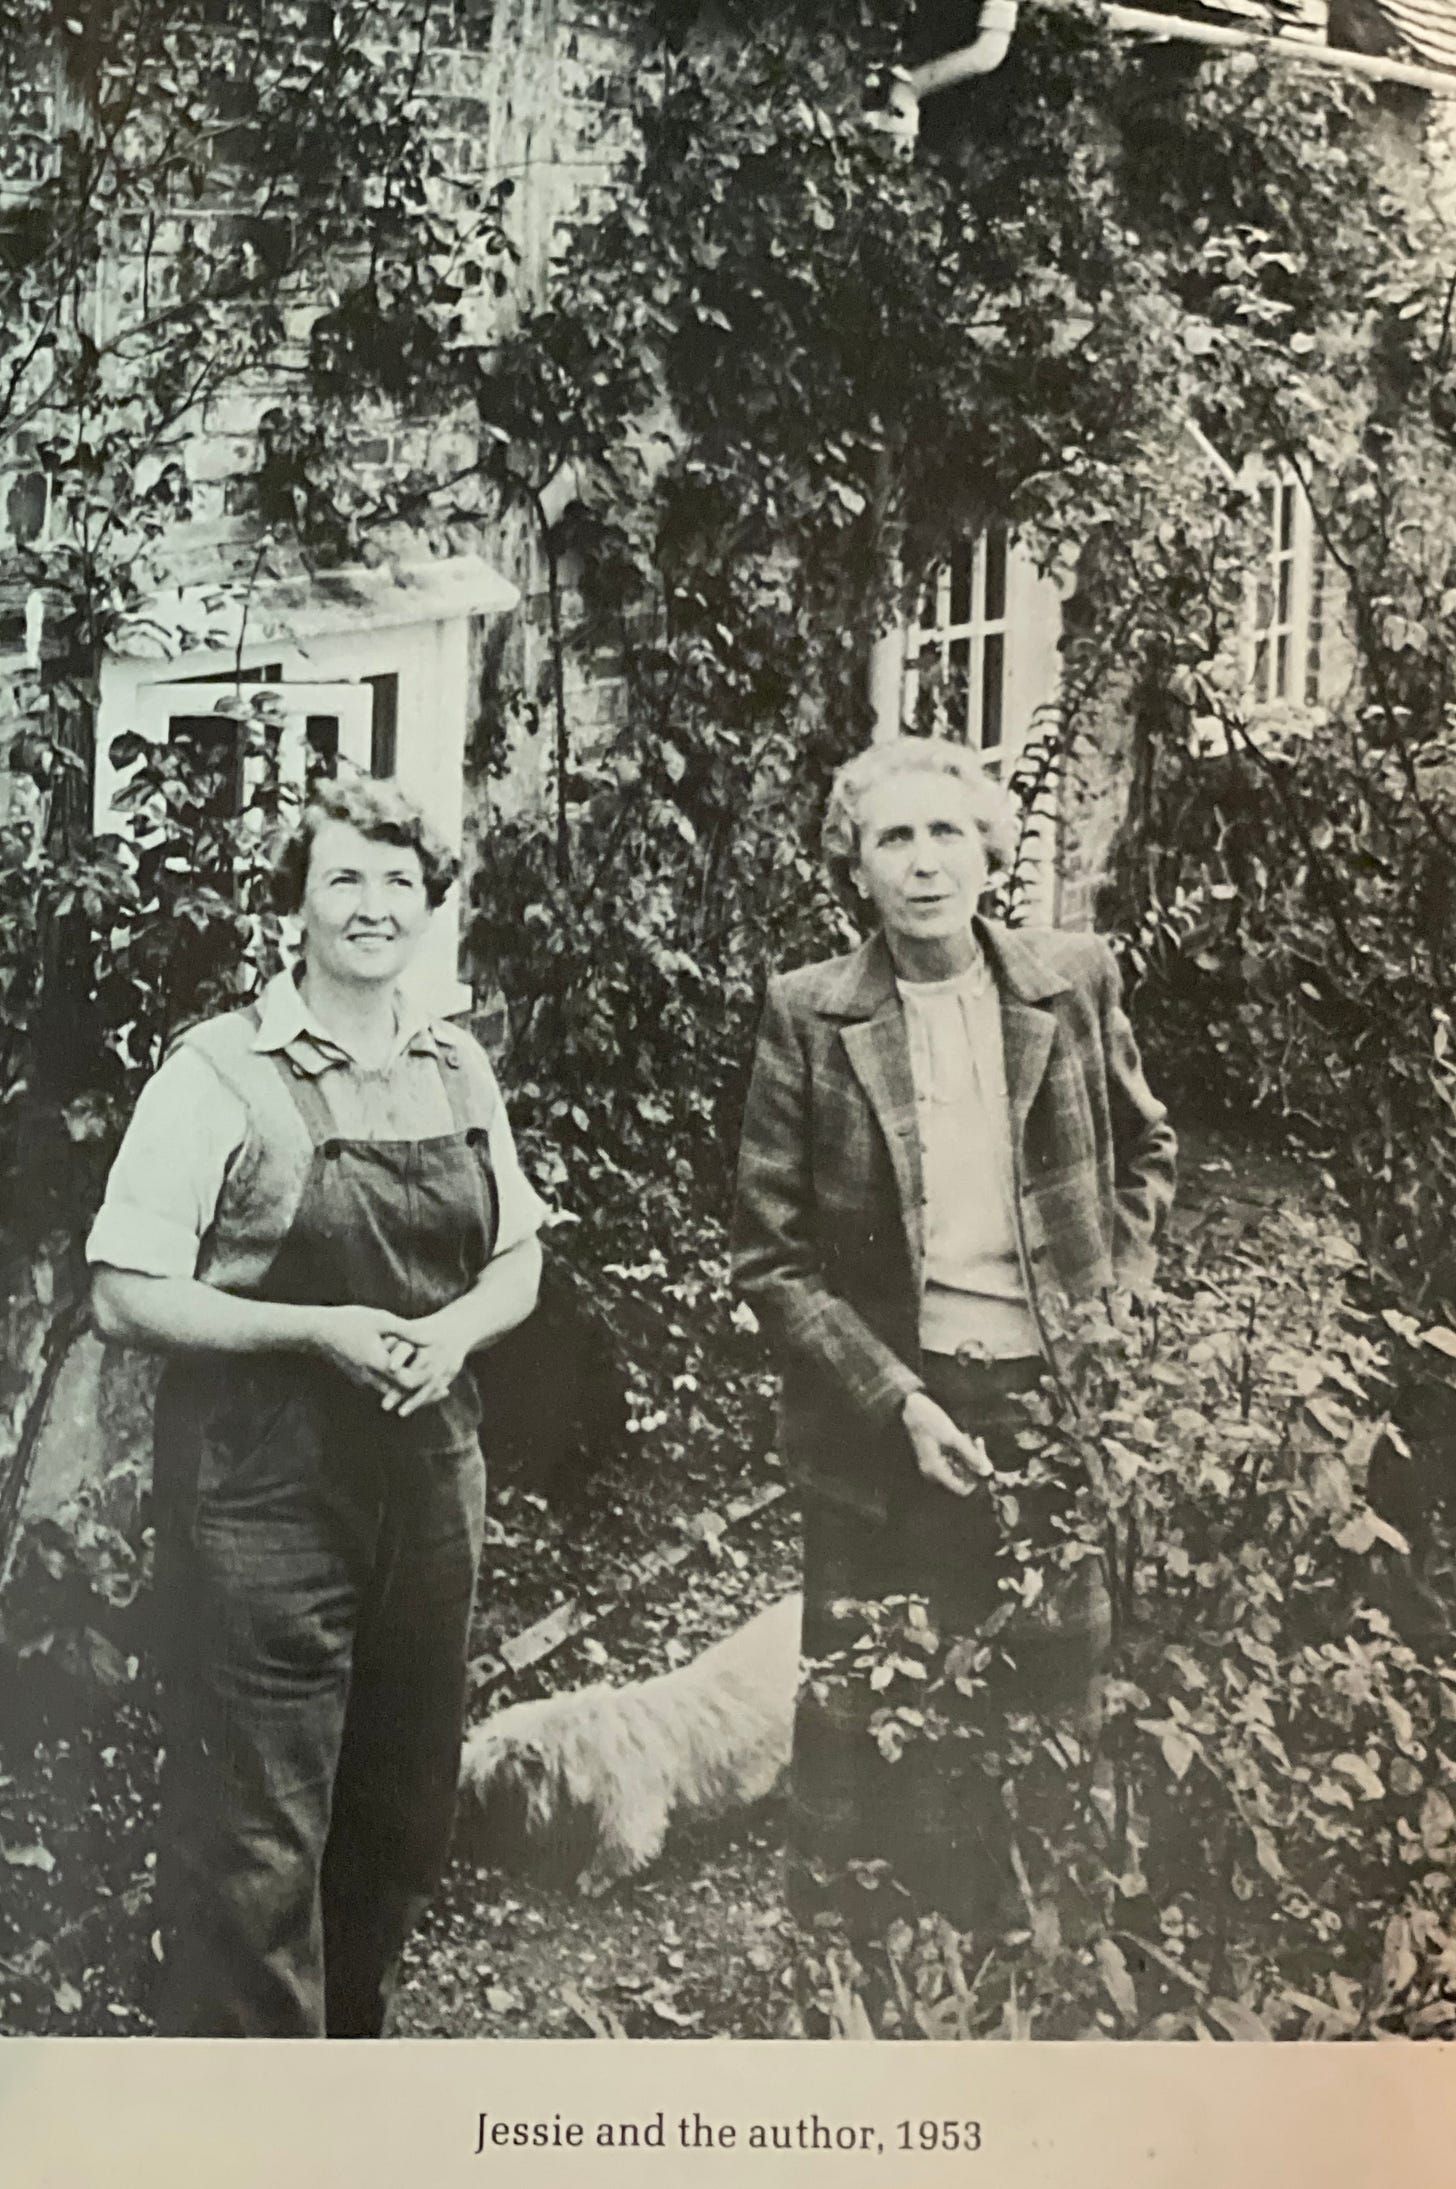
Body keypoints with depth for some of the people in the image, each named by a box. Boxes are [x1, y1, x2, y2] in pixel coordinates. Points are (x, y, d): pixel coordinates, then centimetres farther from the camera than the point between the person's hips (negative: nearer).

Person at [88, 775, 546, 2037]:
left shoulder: (458, 1069, 7)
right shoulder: (221, 1072, -9)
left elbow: (518, 1264, 14)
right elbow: (127, 1296, -10)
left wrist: (455, 1330, -8)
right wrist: (319, 1330, -21)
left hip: (428, 1471, 6)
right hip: (264, 1487, -5)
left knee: (406, 1815, 16)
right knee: (256, 1834, 1)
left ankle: (350, 2043, 38)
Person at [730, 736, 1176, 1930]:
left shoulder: (1076, 979, 2)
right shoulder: (809, 1014, -4)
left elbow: (1144, 1149, 19)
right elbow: (771, 1253, -4)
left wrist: (1115, 1305, 6)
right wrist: (898, 1401, -12)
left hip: (1056, 1402, 2)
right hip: (883, 1422, -2)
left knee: (1051, 1713, 10)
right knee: (864, 1738, 5)